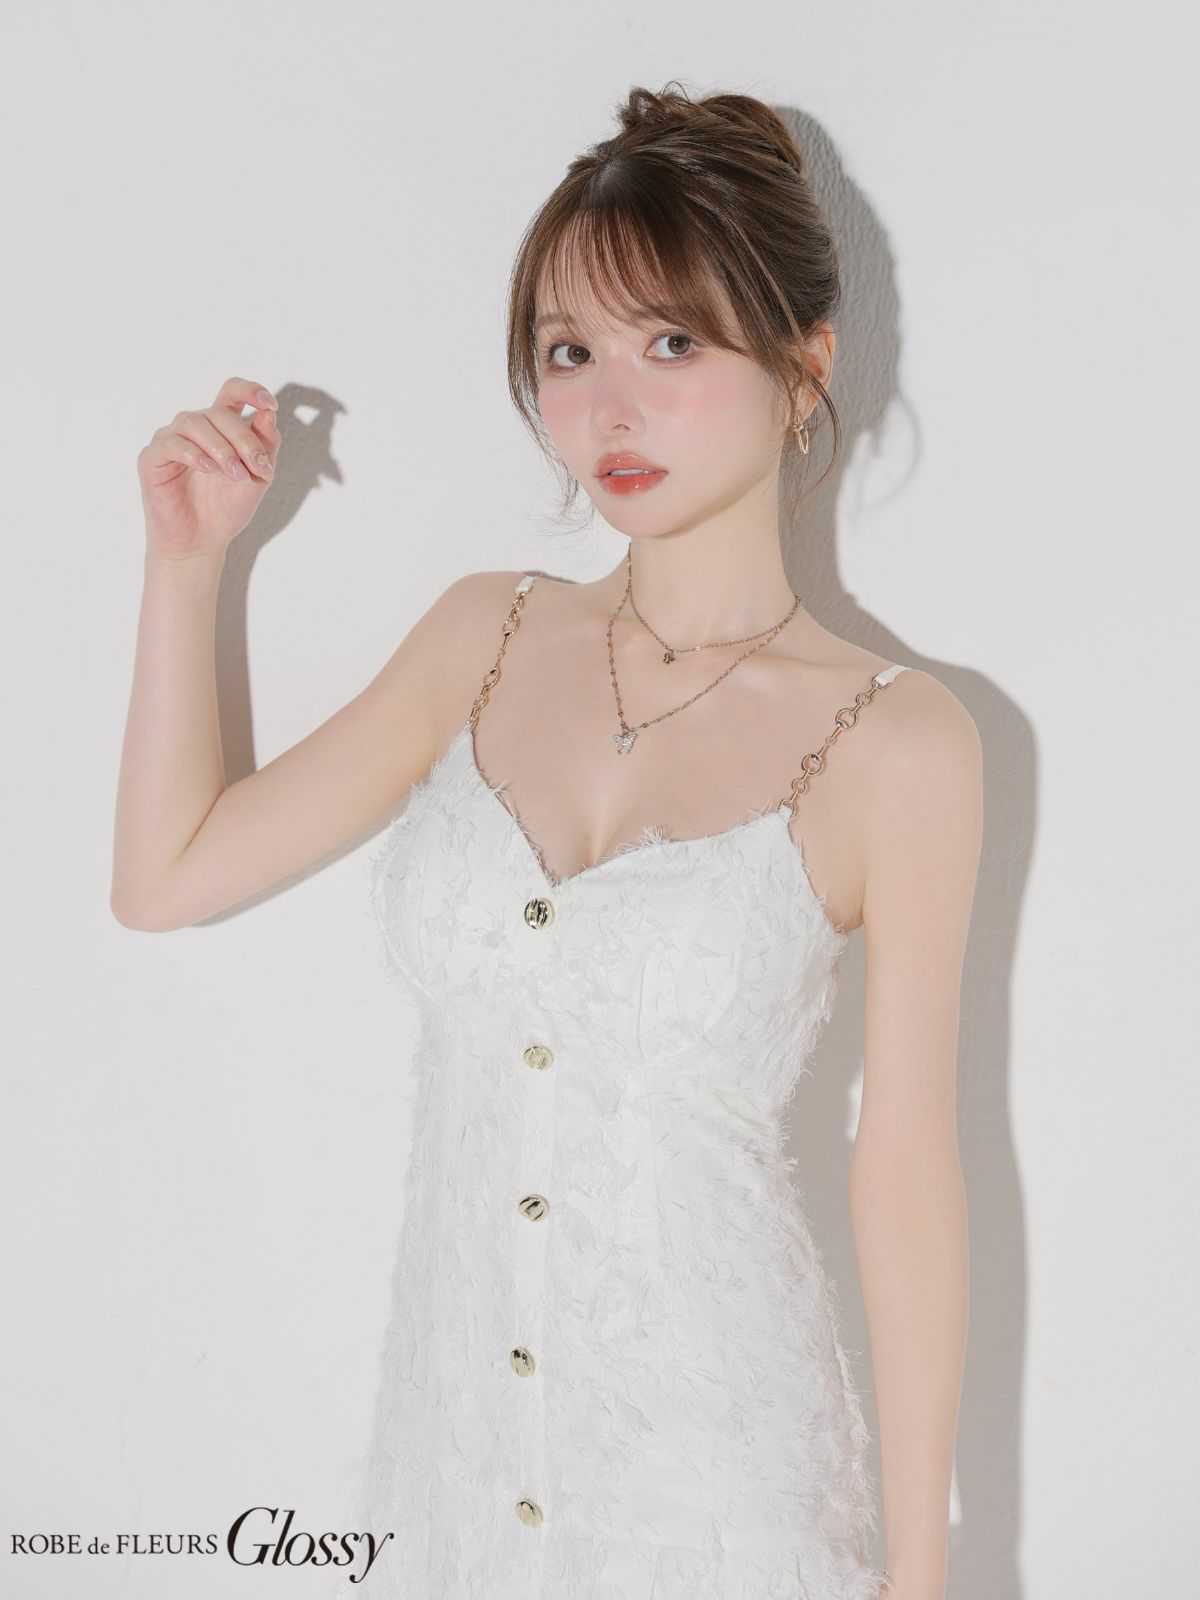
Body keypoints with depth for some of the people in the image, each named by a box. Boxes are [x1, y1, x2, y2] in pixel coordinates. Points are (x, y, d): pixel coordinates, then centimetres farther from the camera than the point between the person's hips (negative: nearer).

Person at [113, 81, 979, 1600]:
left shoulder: (892, 745, -13)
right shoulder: (485, 640, -1)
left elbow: (907, 1169, -9)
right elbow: (167, 874, 5)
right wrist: (186, 557, 0)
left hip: (717, 1471, -3)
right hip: (453, 1424, 4)